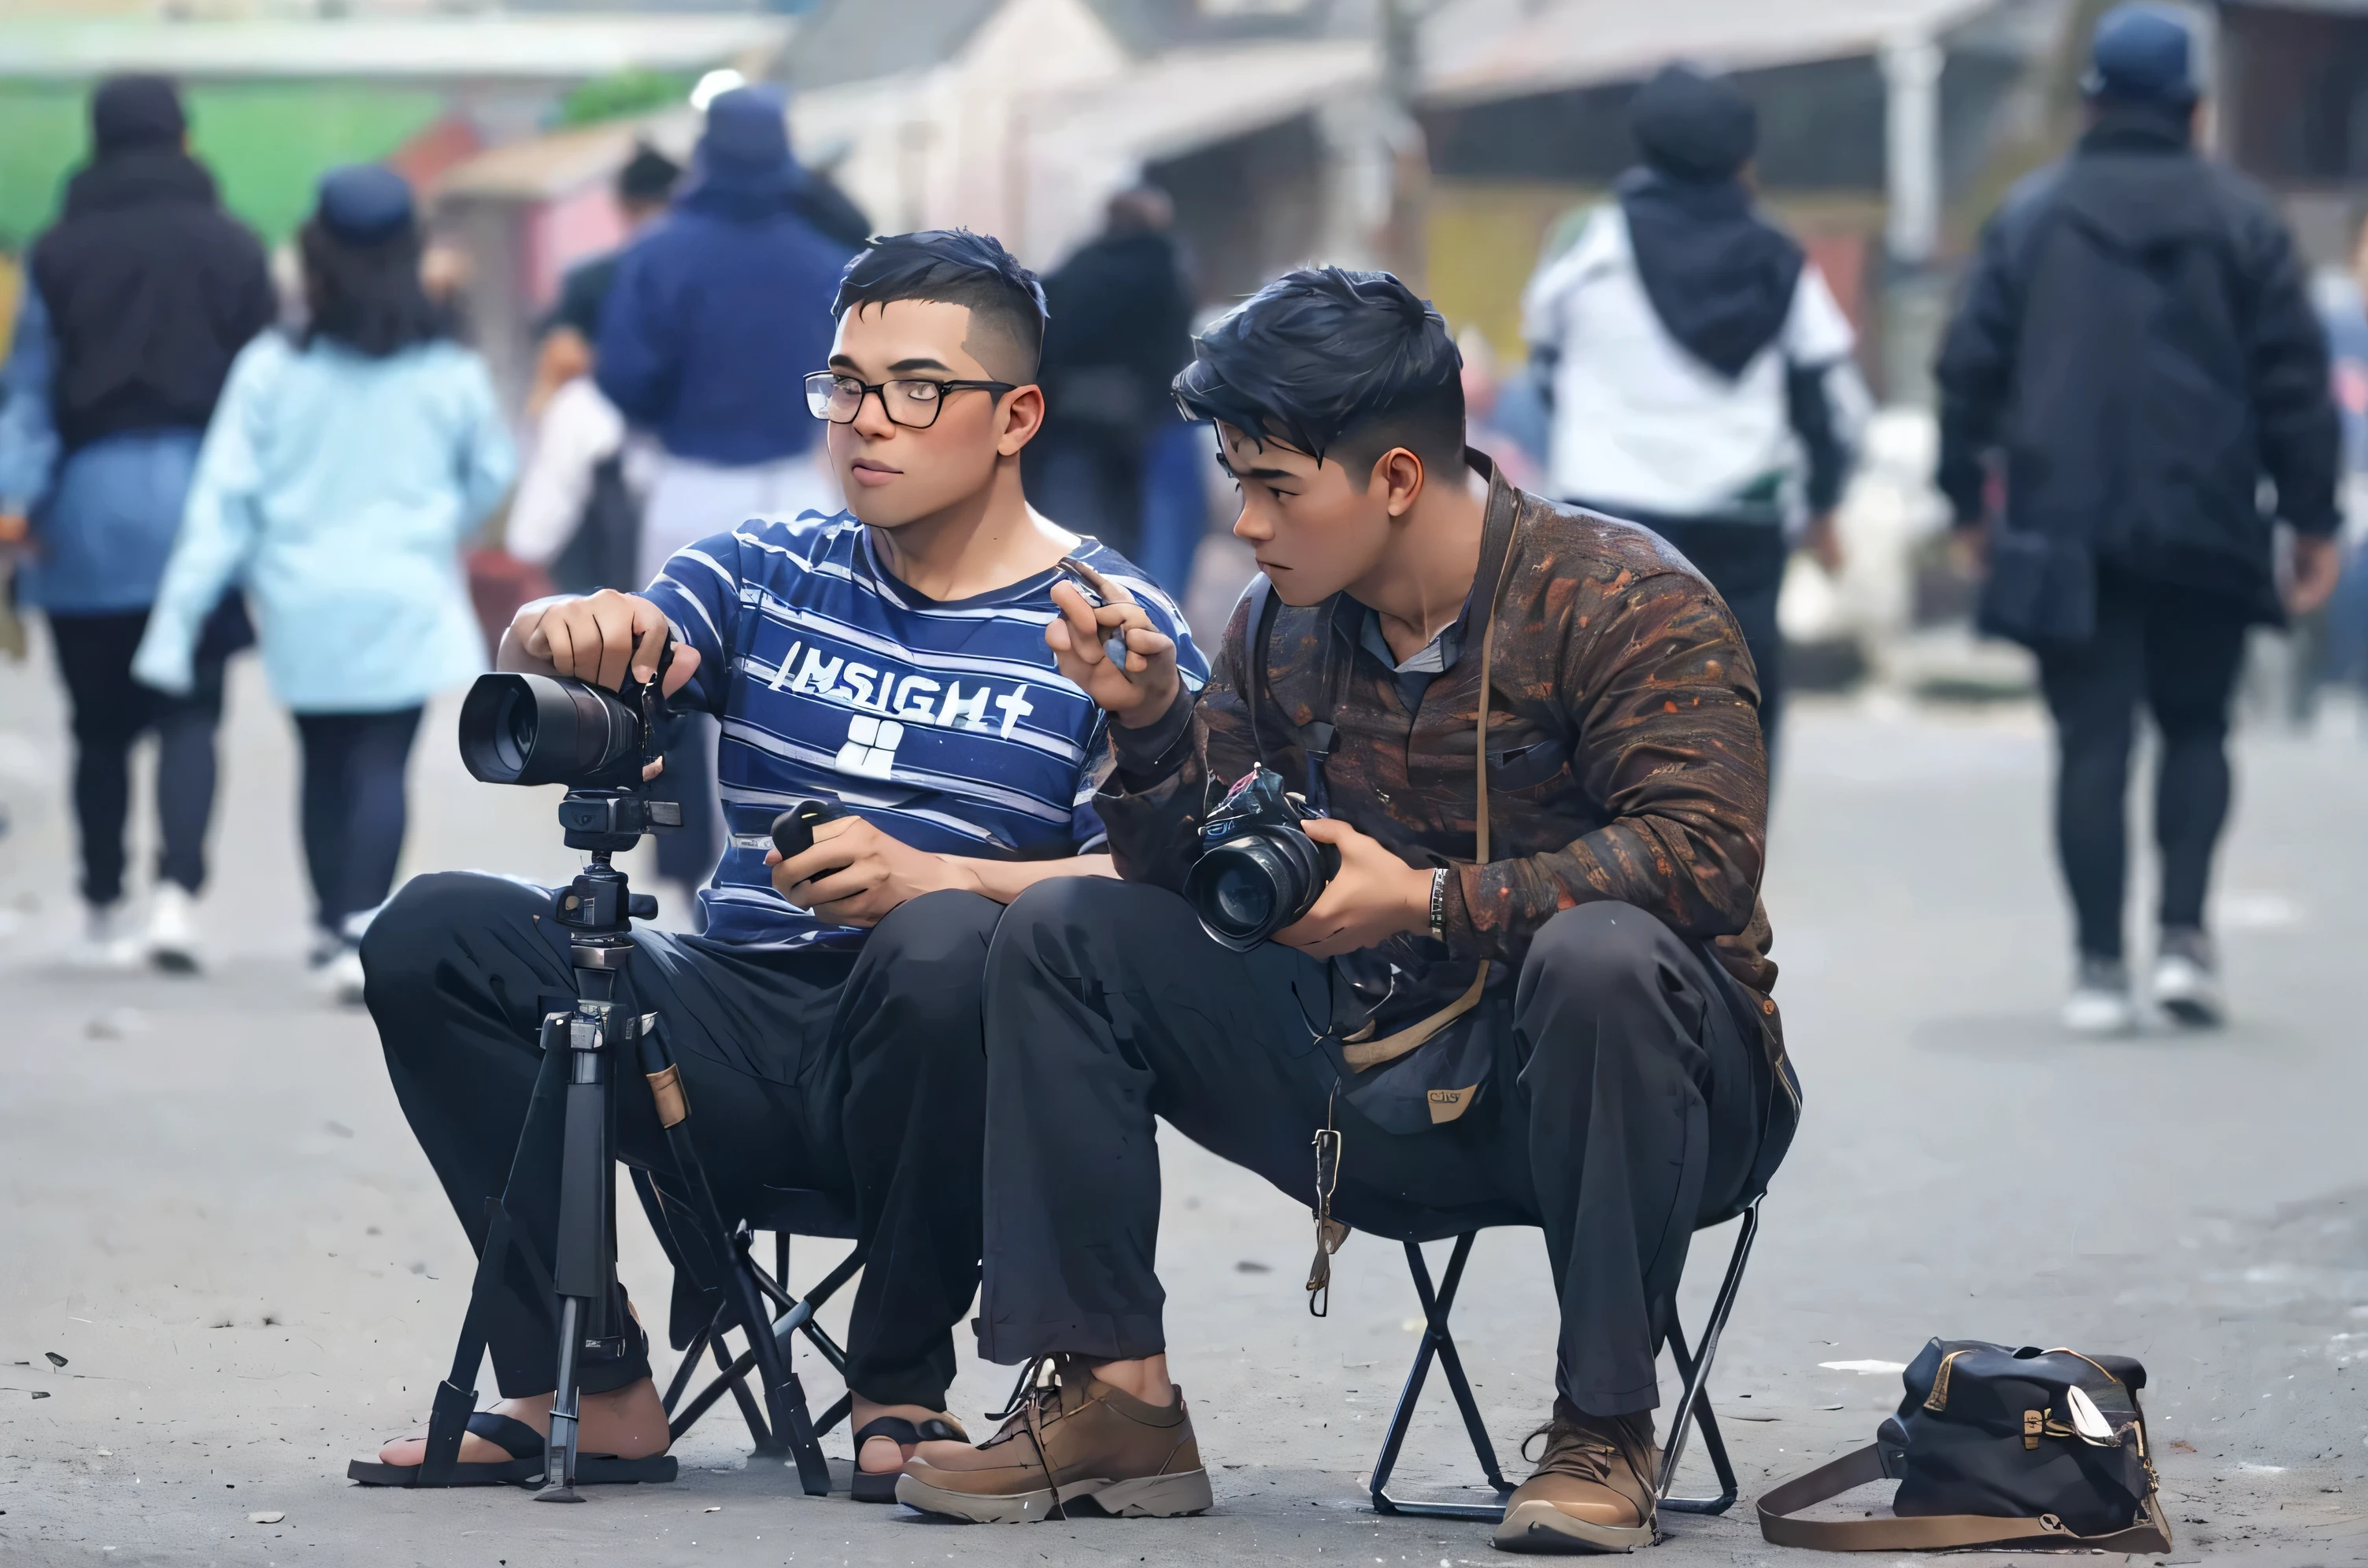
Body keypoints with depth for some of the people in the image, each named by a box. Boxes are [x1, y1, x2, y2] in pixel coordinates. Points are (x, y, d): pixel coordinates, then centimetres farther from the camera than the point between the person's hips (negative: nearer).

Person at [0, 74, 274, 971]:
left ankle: (104, 913, 15)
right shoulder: (231, 250, 1)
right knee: (191, 714, -1)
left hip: (91, 505, 0)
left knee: (102, 726, 9)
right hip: (197, 502, 0)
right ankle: (177, 890, -20)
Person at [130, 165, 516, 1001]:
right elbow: (490, 475, 13)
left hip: (304, 608, 1)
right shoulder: (450, 373, -4)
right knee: (382, 766, -4)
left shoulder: (271, 369, -6)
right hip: (406, 598, -1)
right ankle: (362, 934, -20)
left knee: (325, 764, 19)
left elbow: (223, 501, -6)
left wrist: (177, 619, -4)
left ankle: (331, 924, 32)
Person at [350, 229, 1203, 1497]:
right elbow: (539, 661, 2)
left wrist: (929, 878, -27)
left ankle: (901, 1391, -15)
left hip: (934, 1061, -4)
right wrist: (564, 631, -23)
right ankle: (587, 1381, -10)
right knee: (432, 935, -14)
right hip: (736, 1032, 4)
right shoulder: (771, 574, 15)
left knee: (948, 946, -38)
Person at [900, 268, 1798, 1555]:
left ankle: (1604, 1431, -27)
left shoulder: (1621, 601, -14)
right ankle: (1114, 1396, -6)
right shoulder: (1281, 628, 5)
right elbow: (1187, 873, 7)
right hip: (1381, 1088, 6)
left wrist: (1429, 904, -30)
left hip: (1624, 1097, -6)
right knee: (1059, 938, -1)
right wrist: (1150, 723, -12)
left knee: (1598, 957, -40)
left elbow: (1702, 852, -26)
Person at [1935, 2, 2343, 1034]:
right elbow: (2293, 377, 1)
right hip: (2204, 525, 0)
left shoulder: (2030, 216, 4)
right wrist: (2312, 519, 6)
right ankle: (2183, 934, -1)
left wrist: (1967, 499, 12)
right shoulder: (2240, 217, 3)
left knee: (2093, 741, 1)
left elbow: (1971, 364, 3)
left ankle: (2100, 968, -3)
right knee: (2196, 727, 15)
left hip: (2067, 525, 0)